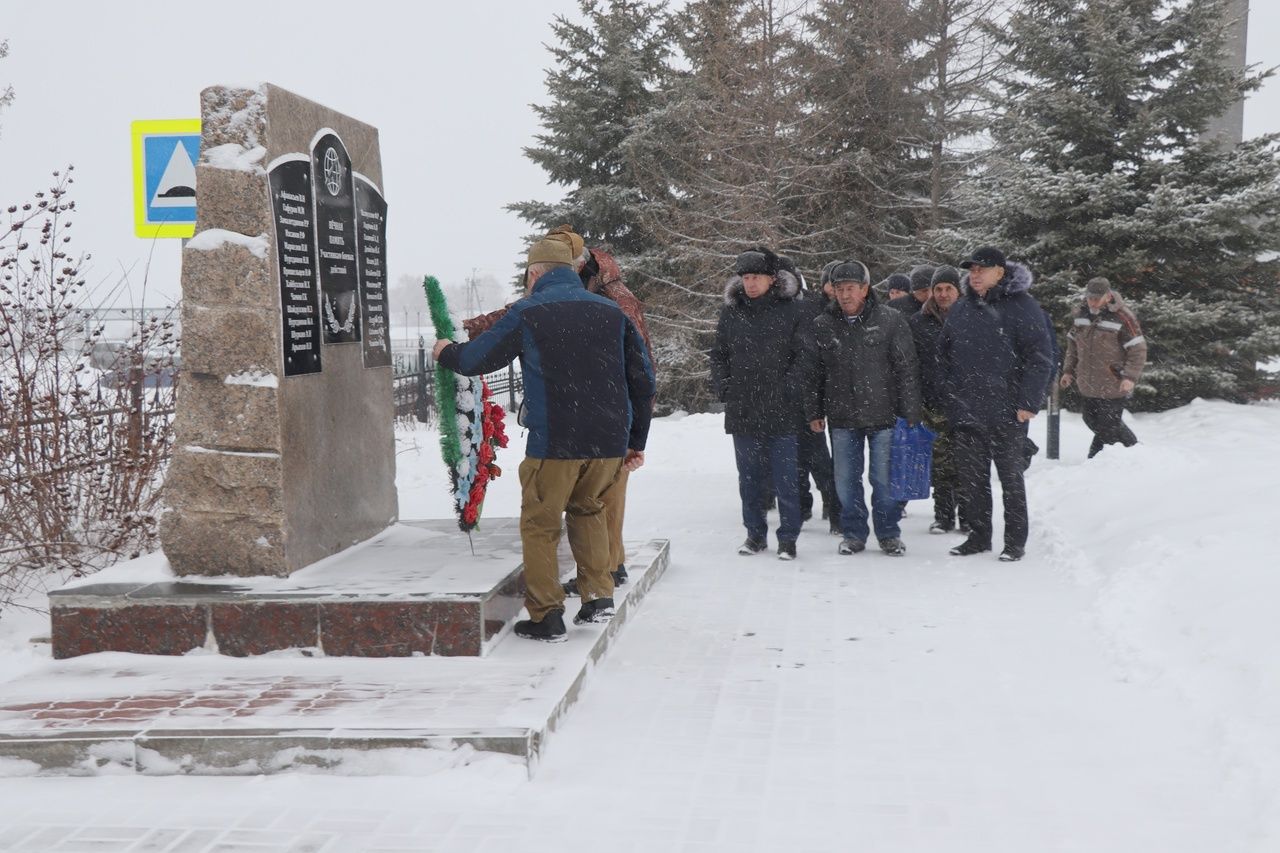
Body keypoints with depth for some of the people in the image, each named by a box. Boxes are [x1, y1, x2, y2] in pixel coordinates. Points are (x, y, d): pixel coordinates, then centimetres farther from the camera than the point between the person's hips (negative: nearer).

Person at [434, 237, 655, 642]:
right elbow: (643, 380, 13)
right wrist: (637, 441, 20)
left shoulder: (527, 313, 1)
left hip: (554, 444, -5)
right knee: (587, 509, 26)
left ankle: (546, 616, 9)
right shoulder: (611, 311, 13)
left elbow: (475, 359, 9)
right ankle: (599, 595, 18)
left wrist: (446, 352, 32)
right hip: (611, 442, 5)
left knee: (540, 524, 10)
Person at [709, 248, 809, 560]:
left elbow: (803, 356, -2)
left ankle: (788, 537, 12)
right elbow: (718, 355, 14)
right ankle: (755, 532, 24)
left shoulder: (790, 311, -3)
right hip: (742, 411, 3)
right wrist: (723, 388, 2)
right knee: (749, 477, 12)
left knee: (786, 478, 2)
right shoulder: (730, 312, 7)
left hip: (782, 412, -3)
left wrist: (786, 388, -12)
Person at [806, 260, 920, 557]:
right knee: (846, 480, 7)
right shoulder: (822, 326, 5)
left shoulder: (891, 321, -3)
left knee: (884, 479, 3)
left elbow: (907, 370, -2)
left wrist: (910, 414, -5)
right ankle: (853, 533, 21)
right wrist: (814, 412, 8)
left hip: (884, 416, -2)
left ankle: (889, 534, 18)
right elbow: (814, 373, 11)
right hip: (842, 418, 3)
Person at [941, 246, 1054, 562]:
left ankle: (1015, 541, 15)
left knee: (1010, 477, 6)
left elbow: (1039, 357, -9)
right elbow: (945, 356, 17)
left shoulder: (1021, 306, -7)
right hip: (965, 412, 5)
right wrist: (946, 400, 12)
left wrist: (1028, 402, -15)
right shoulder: (960, 308, 10)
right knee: (971, 477, 9)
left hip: (1005, 412, -5)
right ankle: (978, 536, 21)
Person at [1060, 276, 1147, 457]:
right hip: (1088, 384, 7)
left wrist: (1130, 376, -21)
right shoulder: (1080, 315, 5)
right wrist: (1069, 370, 14)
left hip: (1114, 386, -7)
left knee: (1107, 426, -3)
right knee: (1092, 420, 18)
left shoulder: (1122, 317, -14)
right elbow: (1073, 344, 19)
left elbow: (1138, 349, -12)